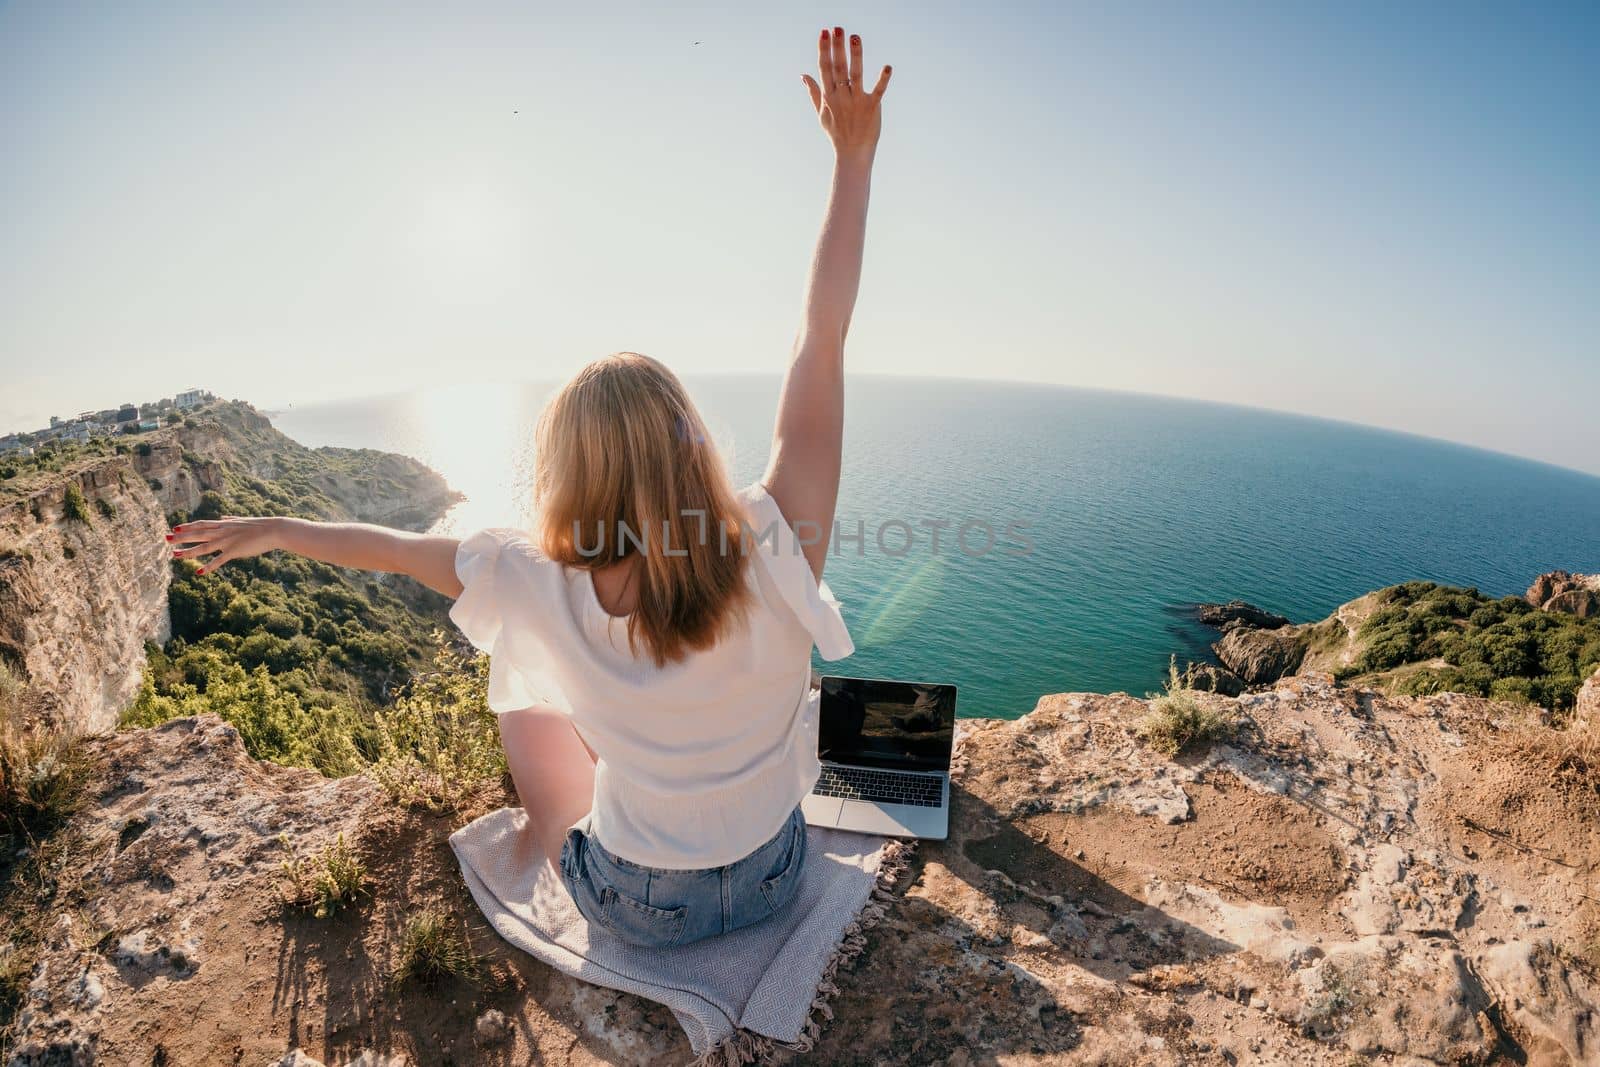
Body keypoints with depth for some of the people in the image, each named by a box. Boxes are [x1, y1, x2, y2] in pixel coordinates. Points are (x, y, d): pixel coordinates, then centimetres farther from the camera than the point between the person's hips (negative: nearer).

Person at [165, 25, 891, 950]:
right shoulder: (774, 555, -29)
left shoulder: (550, 588, -27)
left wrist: (270, 529, 10)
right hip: (774, 883, 2)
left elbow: (395, 548, -8)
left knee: (531, 707, 22)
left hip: (637, 909, -1)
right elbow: (824, 340, -25)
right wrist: (855, 156, -17)